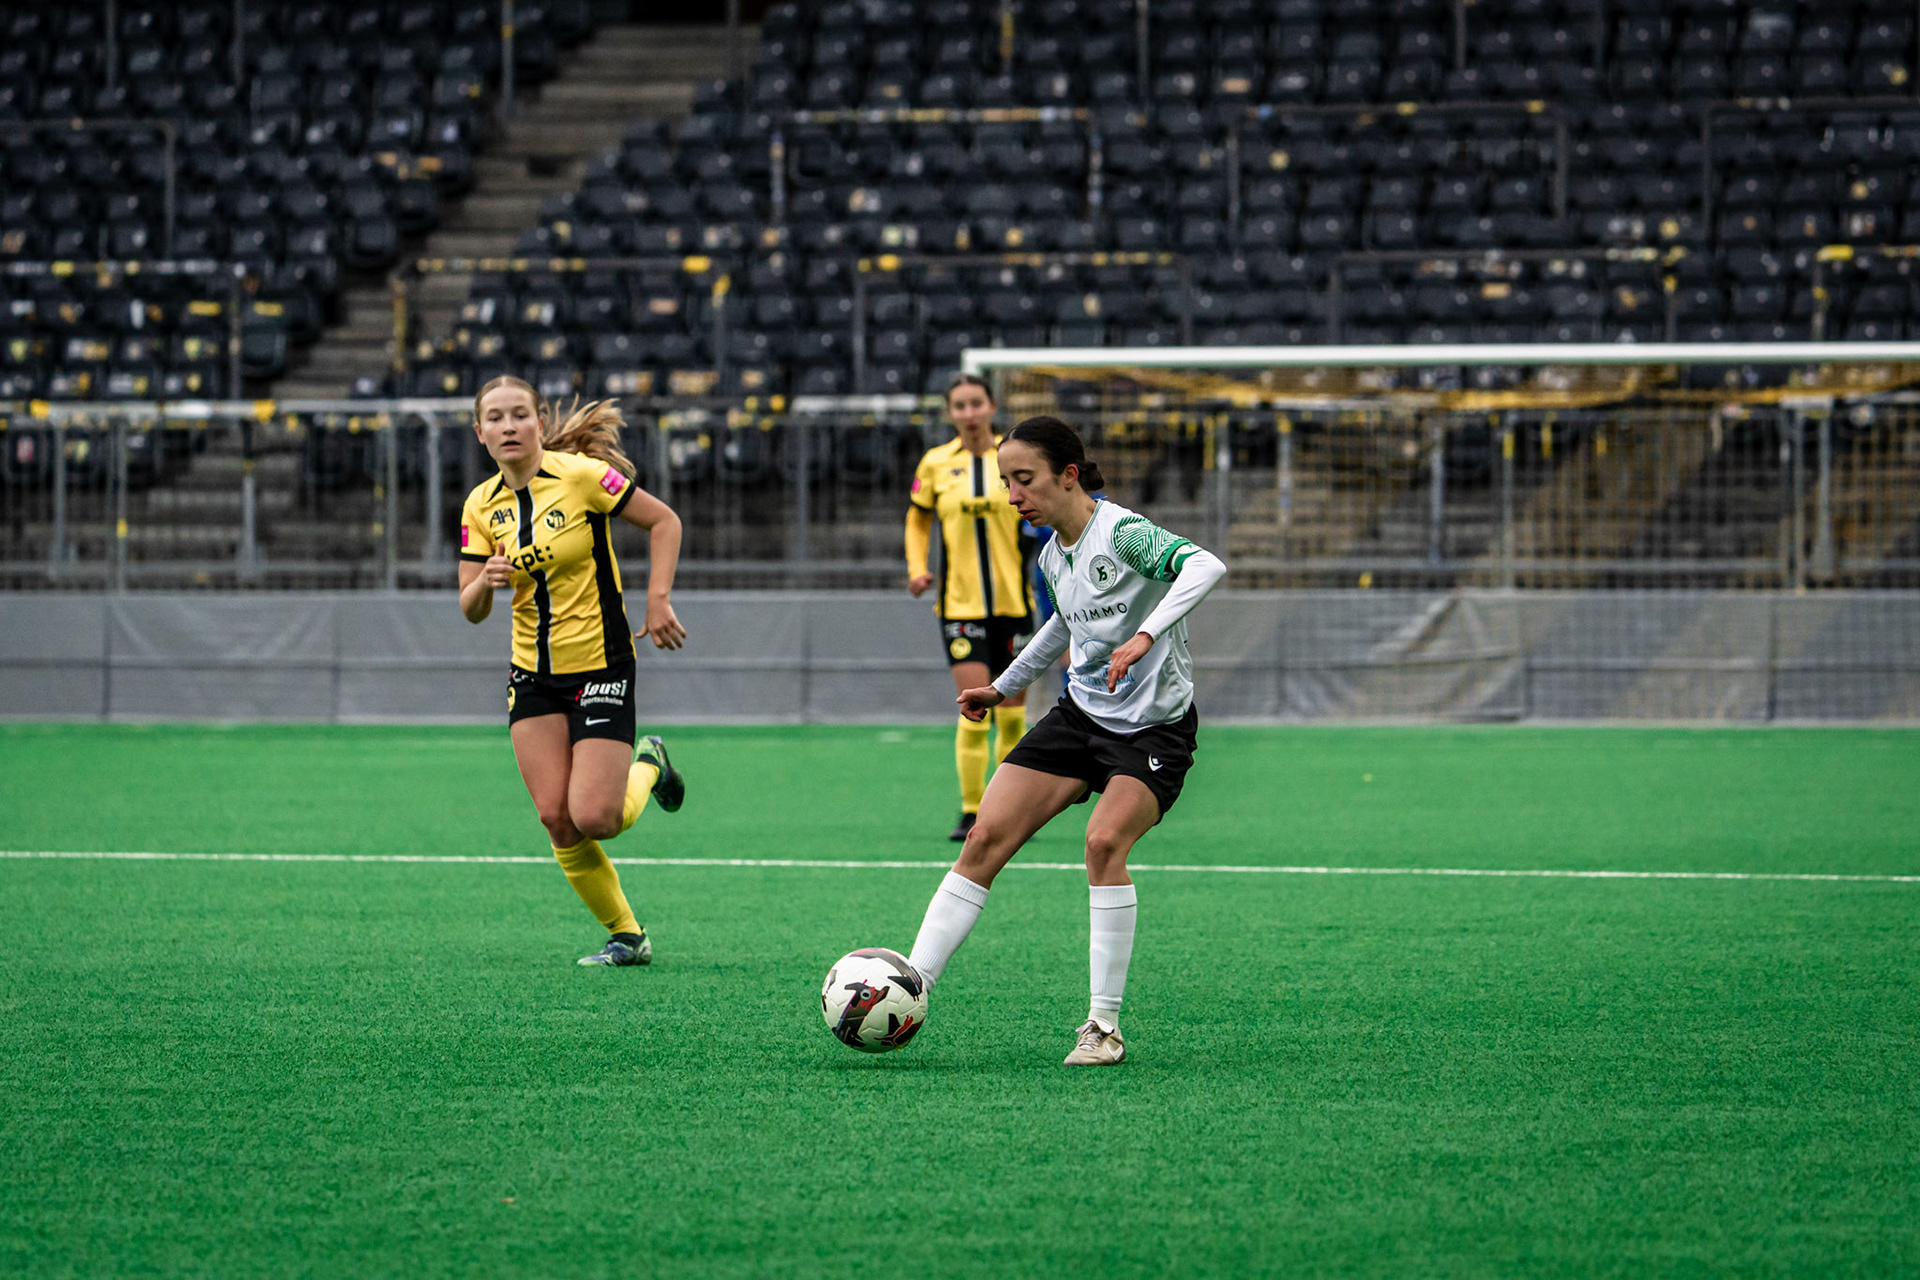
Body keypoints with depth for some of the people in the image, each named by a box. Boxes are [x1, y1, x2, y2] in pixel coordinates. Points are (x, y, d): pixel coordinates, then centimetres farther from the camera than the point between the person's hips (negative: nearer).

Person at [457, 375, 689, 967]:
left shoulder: (580, 474, -13)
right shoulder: (482, 506, 3)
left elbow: (664, 521, -5)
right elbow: (471, 610, 4)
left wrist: (658, 601, -13)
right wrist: (487, 581, -18)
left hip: (601, 665, -5)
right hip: (533, 675, 5)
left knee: (595, 819, -14)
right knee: (557, 819, -5)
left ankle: (647, 765, 20)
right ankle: (626, 936, 12)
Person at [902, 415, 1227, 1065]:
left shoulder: (1122, 532, -19)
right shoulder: (1051, 557, 6)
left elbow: (1205, 565, -35)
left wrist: (1146, 634, -46)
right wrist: (1005, 686, 33)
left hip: (1154, 728, -7)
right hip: (1081, 713, 7)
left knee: (1105, 840, -29)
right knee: (987, 836, -6)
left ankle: (1103, 1025, -19)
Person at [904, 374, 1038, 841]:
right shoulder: (935, 464, 3)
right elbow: (918, 518, 18)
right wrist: (917, 568, 2)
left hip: (1013, 604, 1)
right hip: (960, 605, -1)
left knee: (1012, 715, 5)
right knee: (973, 710, -13)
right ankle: (970, 812, -5)